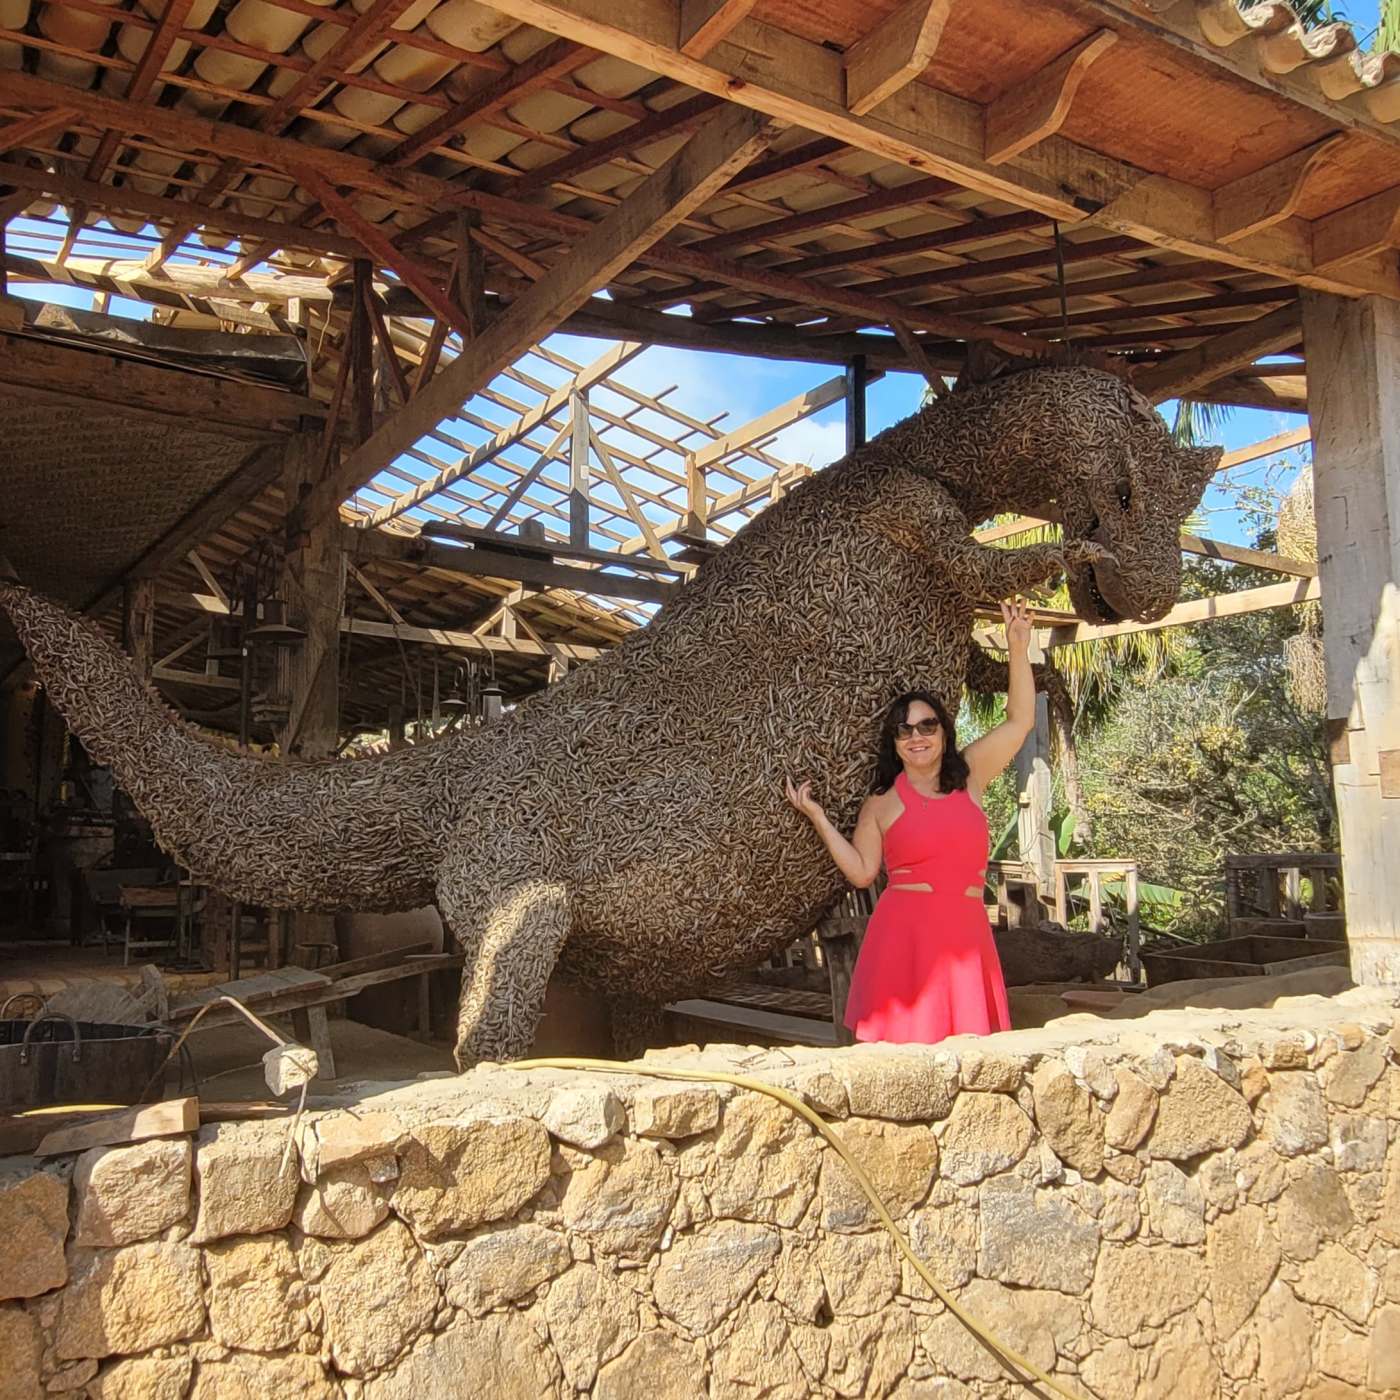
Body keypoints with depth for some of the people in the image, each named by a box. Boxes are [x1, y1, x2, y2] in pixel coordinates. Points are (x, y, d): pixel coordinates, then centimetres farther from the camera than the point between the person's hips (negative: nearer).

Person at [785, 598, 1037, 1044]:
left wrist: (1018, 647, 5)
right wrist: (818, 818, 3)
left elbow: (1020, 720, 11)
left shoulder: (969, 777, 11)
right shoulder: (881, 803, 7)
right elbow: (862, 872, 6)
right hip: (904, 935, -2)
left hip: (967, 937, 2)